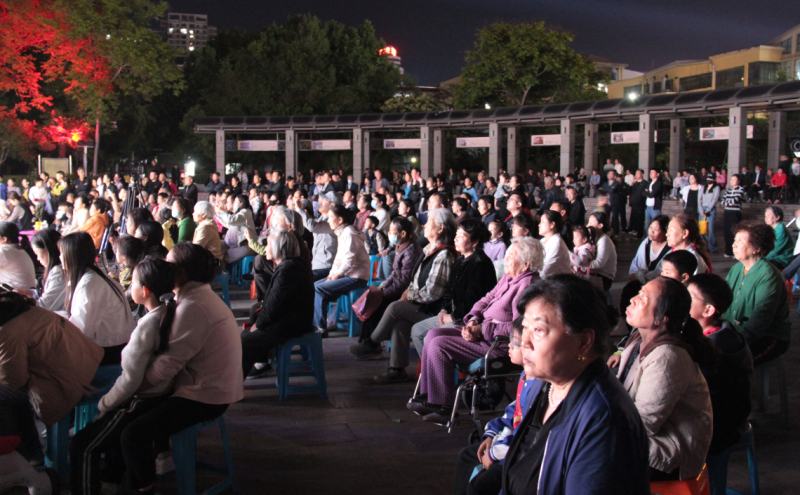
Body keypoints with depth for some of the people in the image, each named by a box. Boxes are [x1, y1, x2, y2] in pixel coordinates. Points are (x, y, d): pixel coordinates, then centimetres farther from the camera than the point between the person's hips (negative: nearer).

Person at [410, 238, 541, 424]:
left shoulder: (527, 285, -19)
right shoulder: (508, 278, 12)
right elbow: (486, 300, 18)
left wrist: (482, 330, -20)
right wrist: (473, 320, -3)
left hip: (499, 344, -10)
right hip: (482, 329, 10)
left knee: (439, 345, -17)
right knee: (433, 334, 3)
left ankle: (443, 406, -7)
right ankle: (428, 396, 3)